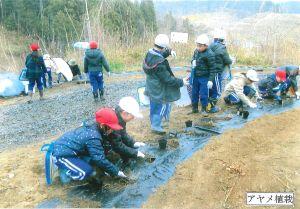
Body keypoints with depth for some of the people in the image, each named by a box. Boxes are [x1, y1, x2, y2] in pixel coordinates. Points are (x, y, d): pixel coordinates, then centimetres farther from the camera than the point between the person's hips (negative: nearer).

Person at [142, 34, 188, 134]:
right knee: (161, 107, 11)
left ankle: (154, 123, 40)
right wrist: (181, 82, -17)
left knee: (154, 107, 23)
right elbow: (167, 79, -27)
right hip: (160, 90, -9)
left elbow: (160, 54, 18)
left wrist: (169, 51, 4)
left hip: (152, 88, 9)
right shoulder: (160, 63, -33)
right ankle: (156, 126, 23)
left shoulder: (150, 54, -6)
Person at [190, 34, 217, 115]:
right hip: (195, 76, 7)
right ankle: (194, 108, 30)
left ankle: (204, 109, 20)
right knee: (194, 92, 14)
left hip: (204, 77, -6)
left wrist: (211, 80, -17)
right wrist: (193, 61, -5)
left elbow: (213, 68, -15)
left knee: (203, 94, 0)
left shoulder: (209, 55, -19)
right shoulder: (196, 51, 0)